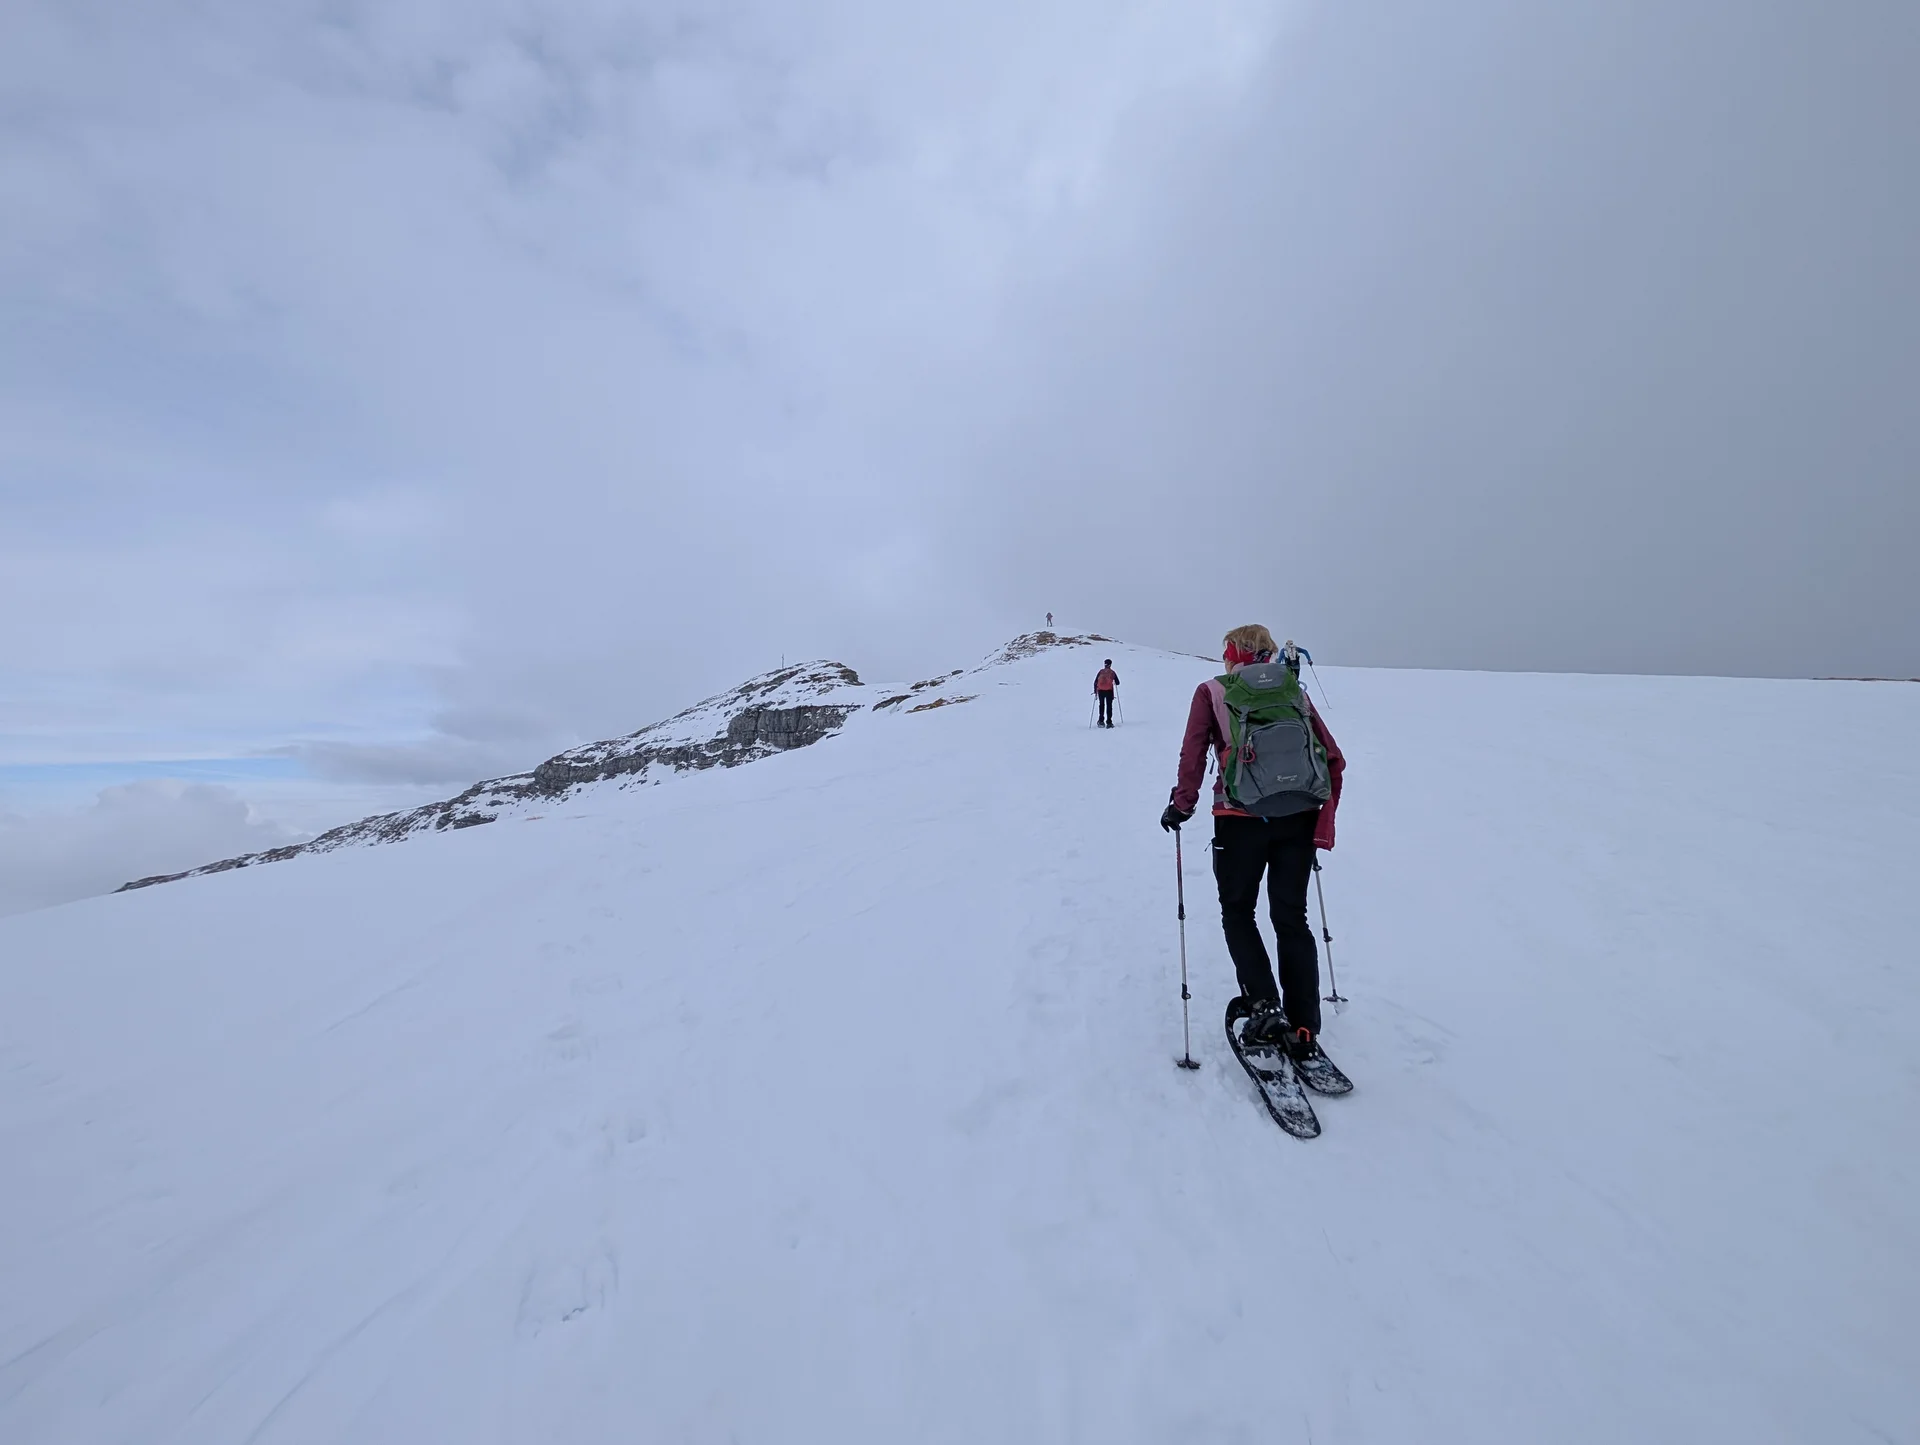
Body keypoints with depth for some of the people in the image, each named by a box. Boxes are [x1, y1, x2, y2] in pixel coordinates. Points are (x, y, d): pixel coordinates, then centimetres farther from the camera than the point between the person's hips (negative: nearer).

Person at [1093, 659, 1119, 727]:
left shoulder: (1101, 671, 5)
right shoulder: (1112, 672, 2)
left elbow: (1095, 682, 3)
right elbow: (1117, 683, 4)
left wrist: (1095, 691, 10)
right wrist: (1114, 683, 27)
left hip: (1100, 691, 2)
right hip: (1109, 691, -1)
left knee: (1102, 705, 17)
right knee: (1109, 706, 5)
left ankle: (1101, 721, 12)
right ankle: (1109, 722, 0)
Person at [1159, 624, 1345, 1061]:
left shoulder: (1212, 693, 1)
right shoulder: (1294, 693, 10)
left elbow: (1193, 755, -9)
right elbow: (1334, 759, 7)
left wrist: (1181, 806, 1)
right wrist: (1323, 822, 12)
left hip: (1241, 819, -3)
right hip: (1297, 820, 4)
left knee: (1238, 913, 17)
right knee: (1292, 920, 14)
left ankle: (1264, 1006, 6)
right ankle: (1304, 1031, 18)